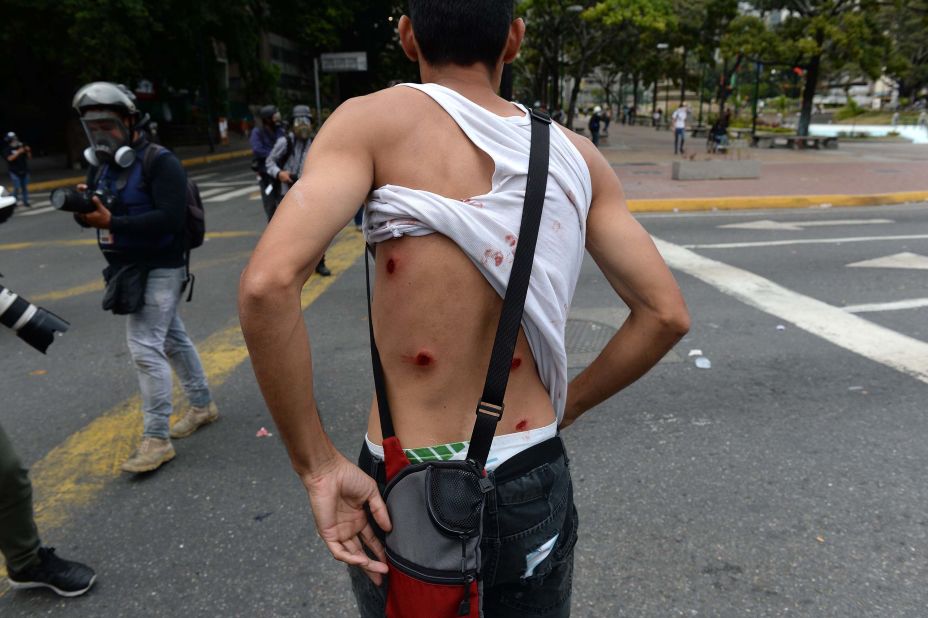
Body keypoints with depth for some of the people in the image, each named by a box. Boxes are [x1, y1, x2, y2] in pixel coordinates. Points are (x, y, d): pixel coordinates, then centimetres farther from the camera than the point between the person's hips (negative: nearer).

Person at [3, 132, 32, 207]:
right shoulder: (7, 149, -5)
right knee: (17, 188, -8)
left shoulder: (21, 147, 6)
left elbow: (29, 157, 8)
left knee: (25, 188, 8)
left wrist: (28, 151, -11)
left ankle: (25, 202, 17)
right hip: (15, 172, -4)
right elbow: (10, 158, -22)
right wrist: (18, 152, -28)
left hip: (24, 171, 4)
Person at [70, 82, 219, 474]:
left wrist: (113, 222, -30)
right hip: (128, 269, 9)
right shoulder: (100, 165, 10)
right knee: (172, 338, 17)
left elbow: (171, 218, -27)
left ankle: (156, 439, -4)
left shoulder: (160, 162, -16)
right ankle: (202, 405, 32)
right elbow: (93, 216, 7)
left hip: (160, 269, -8)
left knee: (145, 347, -12)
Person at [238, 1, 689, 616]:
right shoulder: (575, 155, -1)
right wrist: (560, 410, 9)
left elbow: (267, 283, -25)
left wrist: (318, 464, -15)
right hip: (535, 490, 3)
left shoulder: (375, 118, -11)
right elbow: (667, 314, 0)